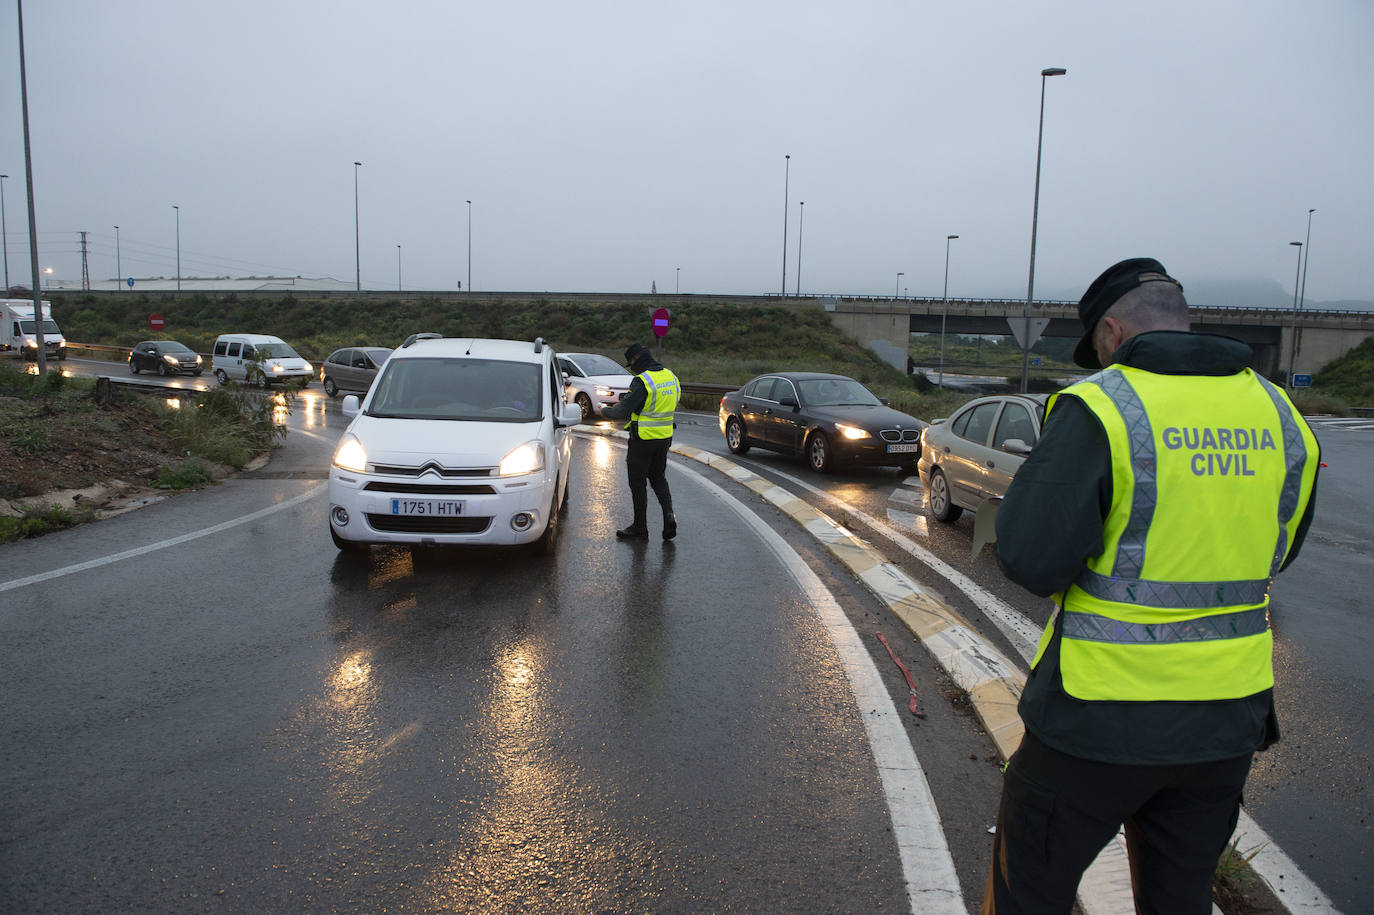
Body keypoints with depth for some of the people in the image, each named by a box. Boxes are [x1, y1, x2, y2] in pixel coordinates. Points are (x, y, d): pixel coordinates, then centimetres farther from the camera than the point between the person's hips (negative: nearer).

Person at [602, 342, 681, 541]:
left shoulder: (642, 381, -20)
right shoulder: (670, 377, 5)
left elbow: (623, 411, -23)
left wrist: (605, 411, -1)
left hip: (643, 439, -7)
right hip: (665, 437, 7)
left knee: (637, 482, 7)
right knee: (658, 478, 21)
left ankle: (640, 528, 15)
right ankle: (669, 514, 1)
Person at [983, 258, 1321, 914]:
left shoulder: (1100, 408, -16)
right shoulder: (1279, 416, 3)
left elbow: (1030, 560, -20)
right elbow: (1274, 551, 16)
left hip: (1101, 718, -6)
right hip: (1228, 716, 6)